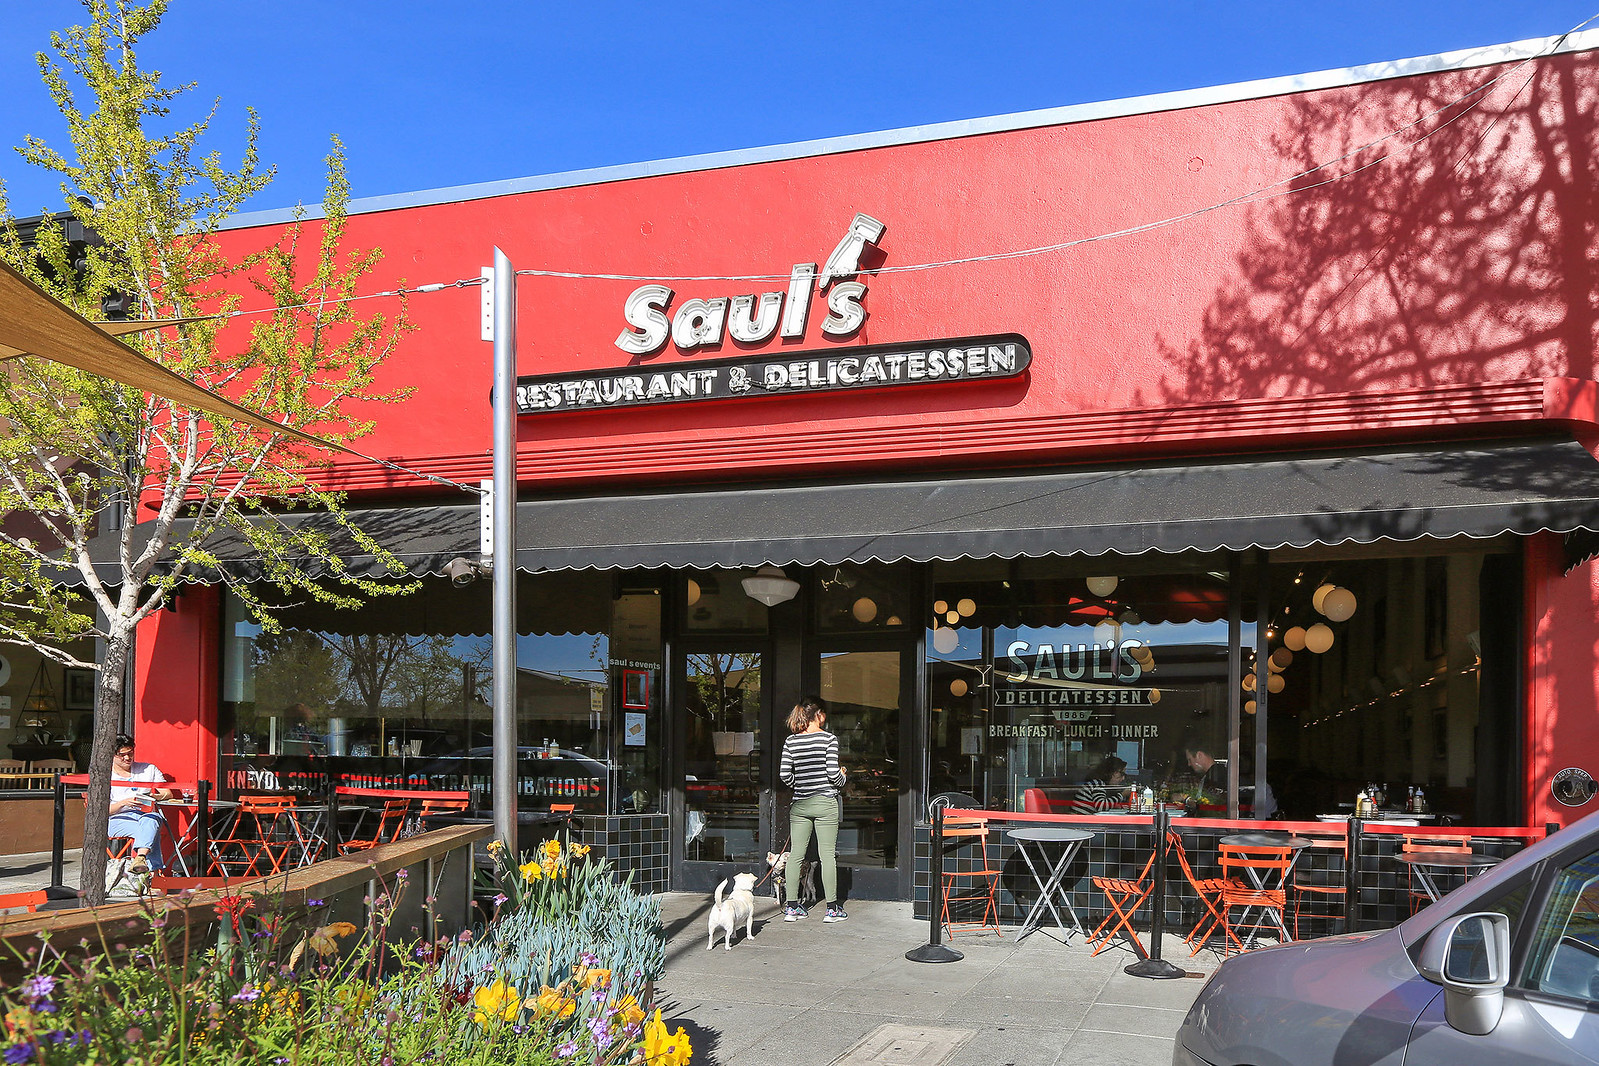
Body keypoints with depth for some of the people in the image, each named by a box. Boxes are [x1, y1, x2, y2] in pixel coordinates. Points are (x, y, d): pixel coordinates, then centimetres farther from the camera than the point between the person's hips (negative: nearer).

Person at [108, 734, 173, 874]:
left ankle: (140, 857, -64)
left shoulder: (149, 769, 18)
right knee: (147, 831, -37)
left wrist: (155, 797, -10)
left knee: (150, 821, -39)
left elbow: (168, 793, 14)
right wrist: (124, 803, -21)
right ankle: (154, 870, -52)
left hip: (147, 814, 2)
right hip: (119, 819, -2)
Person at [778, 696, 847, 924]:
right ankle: (832, 908, 5)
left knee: (795, 855, 7)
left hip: (799, 804, 4)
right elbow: (833, 772, -13)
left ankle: (791, 907, 10)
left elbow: (784, 774, -1)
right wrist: (842, 783, 8)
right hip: (825, 802, -4)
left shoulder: (791, 741, 3)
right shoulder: (828, 739, -8)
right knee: (827, 855, 1)